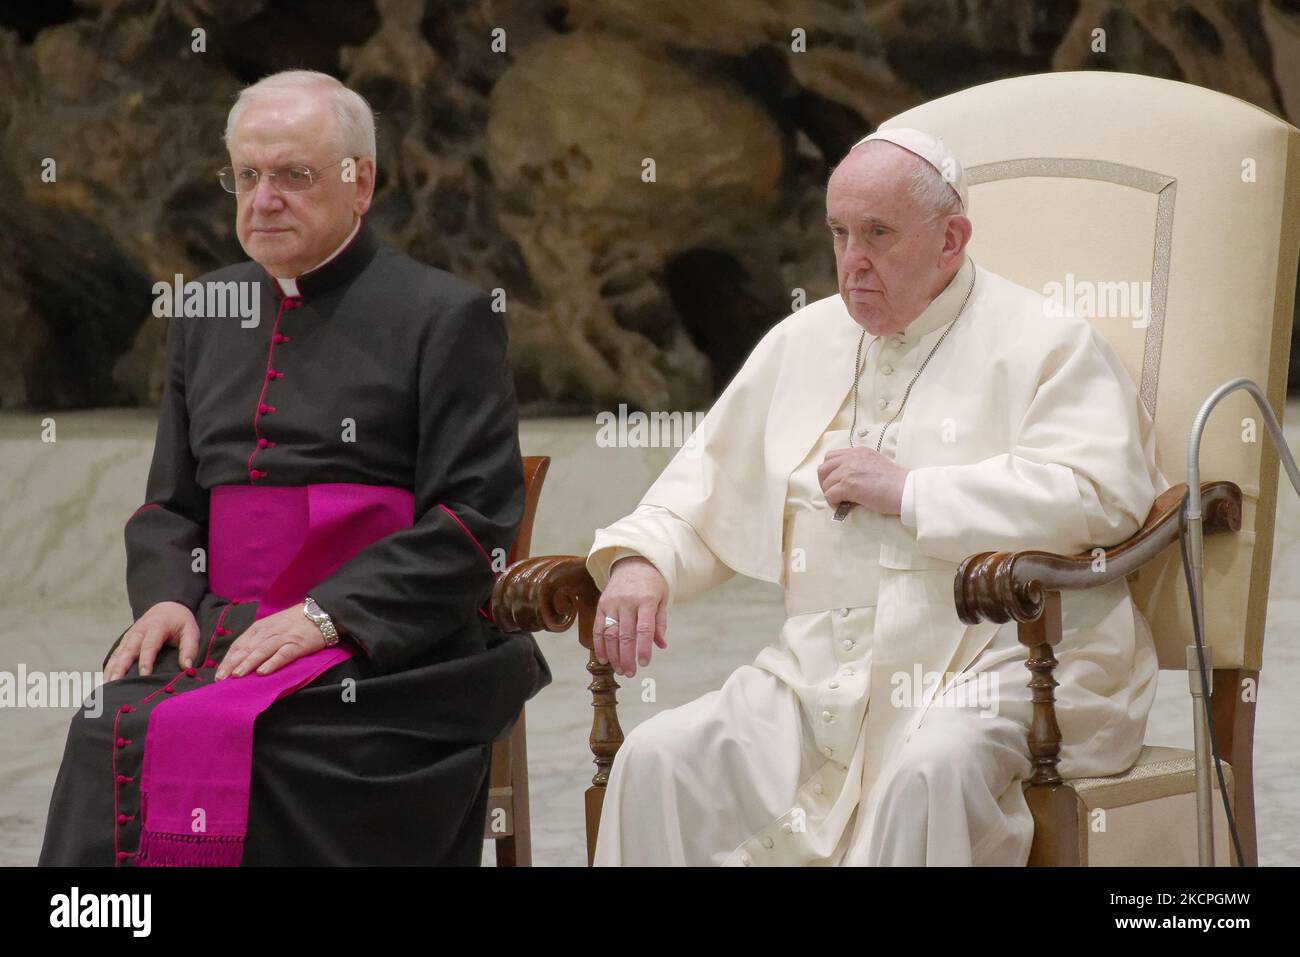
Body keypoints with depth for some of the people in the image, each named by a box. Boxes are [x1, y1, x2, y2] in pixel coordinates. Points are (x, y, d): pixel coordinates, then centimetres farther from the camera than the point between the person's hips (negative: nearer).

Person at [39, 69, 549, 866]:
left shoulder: (446, 315, 1)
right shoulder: (207, 315, 19)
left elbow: (477, 519, -6)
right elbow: (169, 504, 22)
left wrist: (327, 614, -16)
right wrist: (166, 597, 0)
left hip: (382, 648, -5)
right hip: (223, 631, 5)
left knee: (211, 739, -31)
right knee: (110, 734, -25)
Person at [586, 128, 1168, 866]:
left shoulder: (1044, 345, 0)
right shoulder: (803, 342, 20)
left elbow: (1101, 495, -17)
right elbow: (710, 483, 25)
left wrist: (909, 493, -13)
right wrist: (641, 558, 2)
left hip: (988, 672, -5)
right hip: (820, 679, 6)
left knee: (927, 774, -37)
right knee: (659, 758, -16)